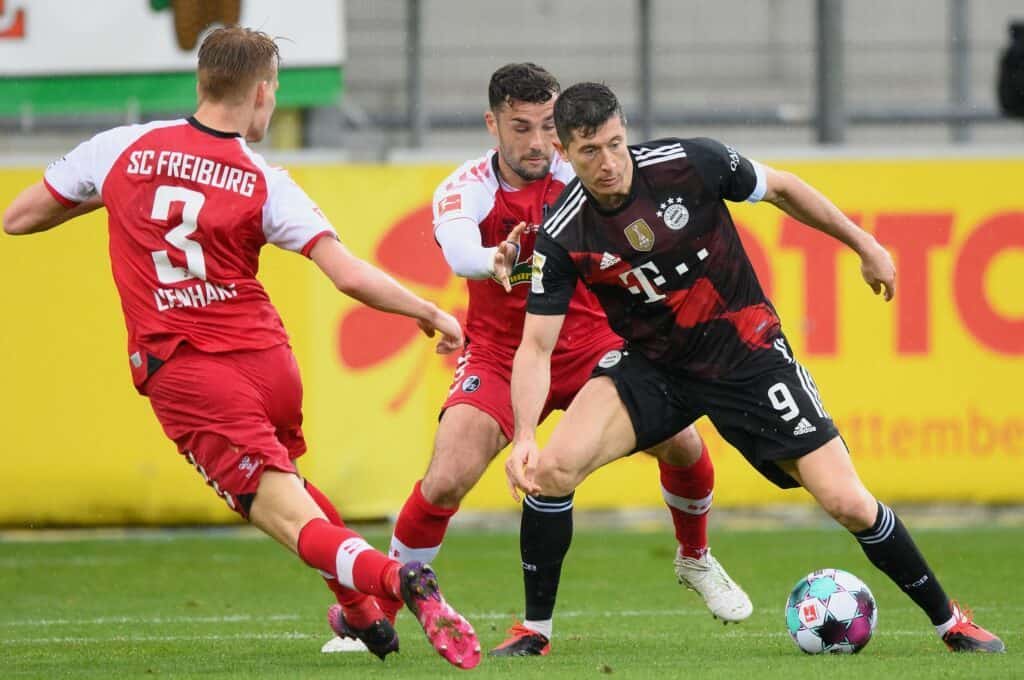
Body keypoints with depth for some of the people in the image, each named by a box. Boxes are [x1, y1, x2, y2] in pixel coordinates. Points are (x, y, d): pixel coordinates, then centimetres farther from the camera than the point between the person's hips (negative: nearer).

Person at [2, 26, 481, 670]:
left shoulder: (120, 150, 0)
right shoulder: (265, 183, -4)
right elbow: (350, 276, -12)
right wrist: (432, 314, 2)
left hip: (180, 372, -2)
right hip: (268, 362, 2)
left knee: (296, 520, -9)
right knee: (282, 474, 33)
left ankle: (400, 579, -35)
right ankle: (365, 616, 36)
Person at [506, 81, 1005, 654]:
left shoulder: (689, 164, -19)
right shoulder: (562, 237, -15)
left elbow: (782, 188, 0)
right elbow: (536, 346, -14)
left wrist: (865, 246, 8)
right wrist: (523, 437, -30)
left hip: (746, 354, -1)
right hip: (653, 366, 1)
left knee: (848, 503, -8)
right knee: (551, 467, -21)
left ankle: (949, 621, 13)